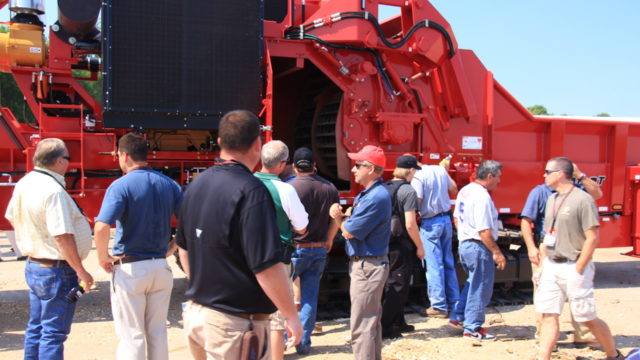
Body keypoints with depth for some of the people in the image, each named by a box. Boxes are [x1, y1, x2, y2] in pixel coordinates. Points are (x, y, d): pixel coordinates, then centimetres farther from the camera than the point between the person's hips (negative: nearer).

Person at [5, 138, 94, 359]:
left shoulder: (24, 184, 5)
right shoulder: (54, 191, -23)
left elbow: (12, 218, 20)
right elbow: (63, 237, -26)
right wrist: (81, 272, -20)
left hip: (33, 265, 9)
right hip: (57, 271, -9)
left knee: (35, 329, 19)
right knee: (54, 333, -1)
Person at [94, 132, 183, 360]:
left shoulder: (120, 186, -12)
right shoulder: (169, 185, 3)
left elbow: (101, 228, -24)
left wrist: (103, 257, -9)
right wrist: (171, 248, 11)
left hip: (130, 267, -5)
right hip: (161, 267, 5)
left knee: (131, 336, 5)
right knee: (158, 332, 16)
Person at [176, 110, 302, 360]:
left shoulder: (196, 186, 5)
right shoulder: (251, 191, -20)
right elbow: (266, 266, -23)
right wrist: (292, 316, -13)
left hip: (195, 311, 8)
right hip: (236, 323, -8)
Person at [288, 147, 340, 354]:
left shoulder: (290, 187, -14)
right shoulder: (330, 188, 1)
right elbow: (335, 221, 7)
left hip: (294, 249, -4)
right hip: (319, 250, 4)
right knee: (310, 298, 10)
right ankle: (303, 343, 15)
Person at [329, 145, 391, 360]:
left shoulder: (376, 197, -22)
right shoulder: (367, 193, 12)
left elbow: (349, 231, -21)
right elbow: (347, 225, 12)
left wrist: (341, 218, 0)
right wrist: (340, 216, -10)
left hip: (367, 267, -11)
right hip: (367, 264, 11)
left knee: (361, 326, -5)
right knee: (371, 322, 21)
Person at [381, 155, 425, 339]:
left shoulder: (384, 188, 7)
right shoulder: (408, 191, -14)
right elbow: (410, 224, -19)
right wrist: (419, 247, -8)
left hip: (385, 244, 8)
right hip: (401, 245, -8)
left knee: (394, 283, 19)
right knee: (396, 285, 1)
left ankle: (398, 322, 30)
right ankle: (384, 327, 2)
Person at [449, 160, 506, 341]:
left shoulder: (465, 191, 7)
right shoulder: (482, 197, -22)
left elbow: (456, 218, 17)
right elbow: (484, 231, -25)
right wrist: (497, 253, -18)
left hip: (464, 243, 10)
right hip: (479, 247, -10)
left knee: (473, 284, 25)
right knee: (480, 288, 3)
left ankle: (457, 317, 31)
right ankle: (473, 329, 11)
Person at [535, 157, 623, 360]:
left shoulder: (582, 199, -12)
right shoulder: (552, 200, 12)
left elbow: (593, 237, -15)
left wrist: (578, 269, -15)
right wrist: (542, 266, 13)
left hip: (573, 268, -7)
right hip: (551, 267, 7)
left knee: (587, 318, 4)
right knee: (548, 315, 3)